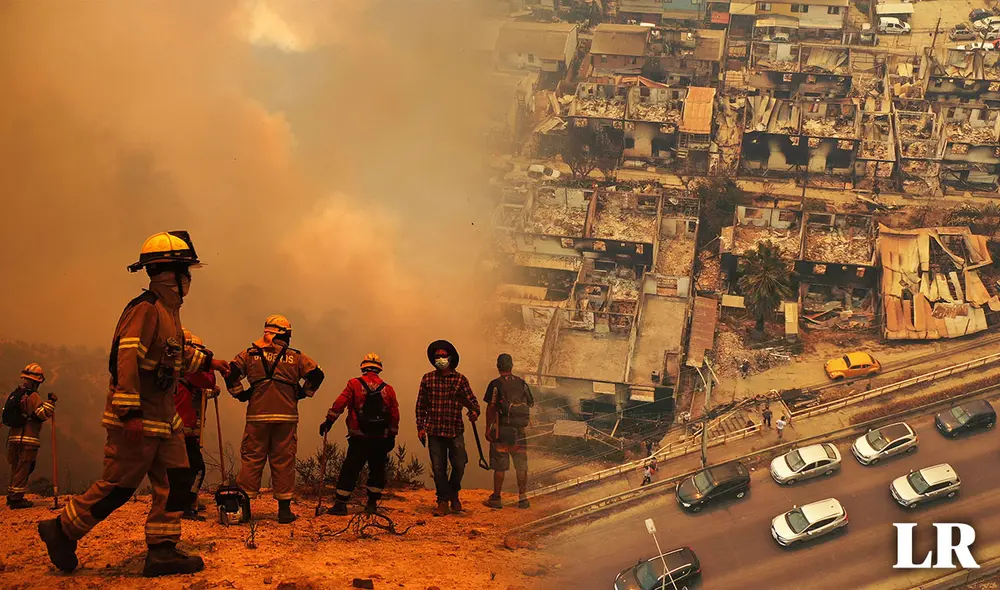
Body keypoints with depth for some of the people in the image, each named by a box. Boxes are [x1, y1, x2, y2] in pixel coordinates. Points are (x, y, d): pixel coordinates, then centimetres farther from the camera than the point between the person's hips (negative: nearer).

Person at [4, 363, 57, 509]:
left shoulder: (15, 394, 15)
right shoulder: (32, 396, -12)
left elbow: (7, 415, 22)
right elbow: (43, 414, -21)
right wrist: (51, 402, -12)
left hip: (14, 436, 8)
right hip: (27, 439, -8)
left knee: (16, 468, 17)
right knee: (23, 469, -5)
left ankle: (12, 496, 22)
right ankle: (17, 498, -5)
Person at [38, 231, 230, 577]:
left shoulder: (168, 310, 14)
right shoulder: (145, 309, -17)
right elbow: (127, 359, -25)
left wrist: (207, 362, 37)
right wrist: (130, 412, -30)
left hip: (164, 417, 10)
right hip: (137, 419, -10)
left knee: (175, 483, 6)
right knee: (118, 486, -2)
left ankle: (162, 551, 10)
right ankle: (62, 530, 14)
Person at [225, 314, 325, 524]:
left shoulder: (251, 354, 7)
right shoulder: (295, 357, 7)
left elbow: (231, 372, -1)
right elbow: (316, 374, 3)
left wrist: (240, 394, 9)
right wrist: (302, 393, 13)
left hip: (257, 415, 0)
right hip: (286, 417, 0)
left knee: (251, 459, 5)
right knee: (283, 461, 4)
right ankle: (284, 509, 6)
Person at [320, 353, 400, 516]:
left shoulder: (354, 384, -2)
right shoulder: (388, 389, 6)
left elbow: (339, 404, -9)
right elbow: (394, 416, 8)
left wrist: (328, 421, -4)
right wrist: (391, 437, 15)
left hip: (359, 438, -2)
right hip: (381, 439, 2)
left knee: (349, 470, 1)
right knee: (377, 470, 14)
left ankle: (341, 504, -3)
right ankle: (372, 504, 15)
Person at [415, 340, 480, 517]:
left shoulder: (460, 379, 2)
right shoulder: (427, 379, 5)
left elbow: (471, 399, 0)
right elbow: (421, 405, 9)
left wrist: (474, 411, -22)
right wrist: (420, 427, 4)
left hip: (455, 430, -1)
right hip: (434, 431, 1)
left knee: (459, 465, 2)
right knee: (438, 468, 2)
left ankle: (453, 495, 27)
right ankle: (443, 501, 13)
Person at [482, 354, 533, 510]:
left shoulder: (495, 384, -6)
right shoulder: (522, 383, 7)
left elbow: (491, 408, -10)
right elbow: (530, 404, 10)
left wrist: (487, 429, -5)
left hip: (501, 429, -3)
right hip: (519, 431, 3)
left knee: (500, 466, 1)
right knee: (521, 466, 8)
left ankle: (496, 498, 4)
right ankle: (523, 498, 9)